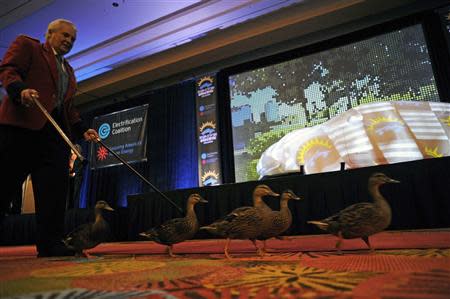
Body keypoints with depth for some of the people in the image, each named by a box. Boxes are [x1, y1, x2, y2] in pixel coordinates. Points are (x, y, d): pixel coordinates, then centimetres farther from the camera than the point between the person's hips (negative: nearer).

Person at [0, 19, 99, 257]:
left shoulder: (68, 71, 31)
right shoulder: (26, 45, 16)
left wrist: (82, 130, 12)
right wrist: (20, 90, -22)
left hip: (56, 131, 6)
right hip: (22, 123, -6)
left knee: (54, 188, -3)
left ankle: (50, 242, -1)